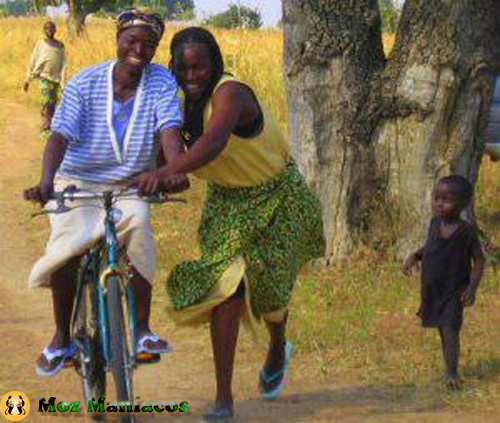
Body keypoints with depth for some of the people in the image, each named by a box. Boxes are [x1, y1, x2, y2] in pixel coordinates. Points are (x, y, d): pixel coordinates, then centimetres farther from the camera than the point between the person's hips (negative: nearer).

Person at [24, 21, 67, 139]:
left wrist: (62, 81, -3)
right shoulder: (40, 45, 4)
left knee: (53, 103, 5)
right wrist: (28, 80, 7)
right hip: (44, 76, -3)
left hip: (56, 78, 3)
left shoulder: (60, 45, 9)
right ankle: (46, 129, -18)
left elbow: (63, 64, 7)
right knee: (47, 102, -17)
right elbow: (32, 62, 7)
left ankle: (51, 127, 18)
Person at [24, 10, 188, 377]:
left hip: (129, 187, 1)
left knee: (137, 225, -32)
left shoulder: (161, 82, -7)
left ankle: (142, 327, -20)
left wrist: (176, 170, -43)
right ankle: (61, 337, -4)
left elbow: (169, 129, -21)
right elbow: (60, 135, -22)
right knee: (67, 246, -26)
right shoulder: (84, 83, -12)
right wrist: (46, 183, -40)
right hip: (78, 184, -1)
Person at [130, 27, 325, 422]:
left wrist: (168, 170, -61)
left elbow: (213, 141, -47)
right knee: (226, 286, -11)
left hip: (277, 197, -5)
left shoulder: (229, 93, -29)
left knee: (266, 282, -1)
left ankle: (278, 347, 38)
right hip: (227, 200, 5)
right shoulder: (183, 101, -5)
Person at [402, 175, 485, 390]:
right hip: (432, 290, 6)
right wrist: (414, 256, -2)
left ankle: (452, 374, -15)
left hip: (454, 291, -6)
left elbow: (479, 260, -9)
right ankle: (449, 370, 26)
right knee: (442, 330, 14)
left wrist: (472, 287, -19)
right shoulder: (435, 223, 1)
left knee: (450, 329, -16)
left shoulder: (467, 231, -15)